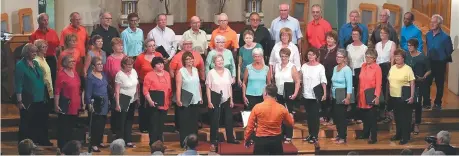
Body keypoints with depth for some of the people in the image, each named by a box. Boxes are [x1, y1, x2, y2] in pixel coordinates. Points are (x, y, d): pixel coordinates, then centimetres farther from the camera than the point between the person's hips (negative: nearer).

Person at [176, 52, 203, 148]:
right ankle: (184, 143, 4)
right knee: (185, 122, 0)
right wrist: (178, 100, -19)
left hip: (195, 101, 5)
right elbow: (178, 87, -12)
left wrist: (201, 97, 14)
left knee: (194, 122, 11)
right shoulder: (181, 71, -8)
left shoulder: (195, 70, 9)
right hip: (185, 102, -5)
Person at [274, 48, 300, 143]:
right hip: (279, 95, 4)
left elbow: (297, 82, -8)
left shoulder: (292, 67, -6)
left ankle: (288, 137, 3)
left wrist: (295, 93, -18)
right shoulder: (276, 66, 8)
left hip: (288, 95, -4)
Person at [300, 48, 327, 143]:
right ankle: (310, 134, 22)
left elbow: (323, 81, -7)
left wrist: (325, 93, -15)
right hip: (306, 95, 4)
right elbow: (300, 80, 8)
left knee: (315, 115, -2)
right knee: (309, 115, 11)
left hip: (316, 95, -4)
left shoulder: (320, 67, -5)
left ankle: (315, 136, 5)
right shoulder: (304, 66, 5)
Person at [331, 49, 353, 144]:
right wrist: (331, 93, 15)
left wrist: (348, 98, -21)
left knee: (342, 116, -2)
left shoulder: (347, 69, -12)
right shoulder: (335, 68, 9)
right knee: (335, 116, 11)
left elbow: (349, 85, -16)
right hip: (334, 97, 7)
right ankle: (339, 134, 23)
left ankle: (343, 137, 5)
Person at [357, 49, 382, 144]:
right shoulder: (363, 66, 7)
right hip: (362, 95, 6)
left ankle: (373, 137, 5)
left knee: (372, 117, -1)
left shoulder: (377, 68, -10)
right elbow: (360, 81, 11)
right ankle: (365, 134, 28)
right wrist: (358, 93, 11)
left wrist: (377, 96, -19)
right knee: (364, 116, 15)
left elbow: (378, 84, -13)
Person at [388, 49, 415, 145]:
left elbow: (412, 83, -12)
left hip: (404, 97, -6)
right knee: (397, 116, 15)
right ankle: (398, 134, 27)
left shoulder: (408, 69, -10)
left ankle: (405, 137, 7)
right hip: (393, 96, 6)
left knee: (405, 117, 1)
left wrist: (412, 96, -17)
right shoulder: (392, 68, 8)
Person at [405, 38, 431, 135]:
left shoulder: (423, 57, -11)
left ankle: (416, 124, 15)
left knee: (417, 104, 4)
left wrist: (423, 78, -19)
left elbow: (429, 71, -4)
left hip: (418, 84, -3)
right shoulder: (406, 55, -2)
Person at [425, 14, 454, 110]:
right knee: (426, 83, 4)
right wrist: (428, 58, 10)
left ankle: (437, 103, 20)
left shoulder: (445, 37, -15)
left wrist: (443, 59, -3)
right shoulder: (428, 35, 1)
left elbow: (449, 52, -8)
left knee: (439, 84, 8)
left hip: (440, 64, -4)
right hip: (429, 62, 4)